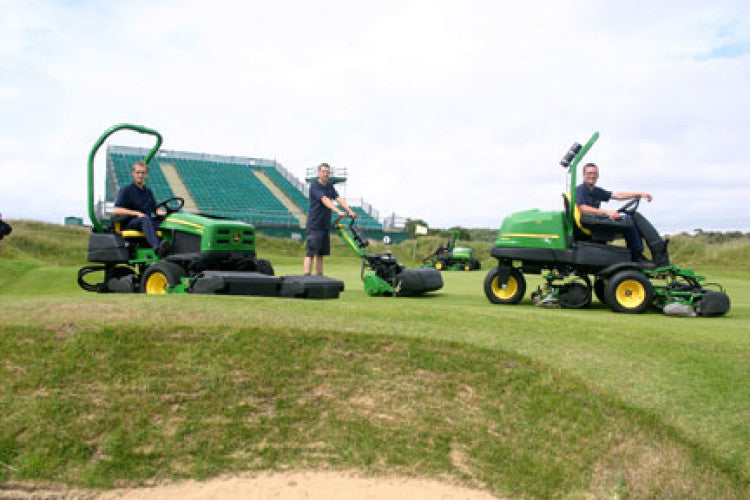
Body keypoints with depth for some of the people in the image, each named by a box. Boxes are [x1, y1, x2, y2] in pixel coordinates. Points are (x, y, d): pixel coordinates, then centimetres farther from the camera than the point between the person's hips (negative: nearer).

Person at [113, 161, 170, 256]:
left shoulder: (148, 192, 22)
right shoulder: (126, 190, 4)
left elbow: (155, 209, 23)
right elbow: (117, 210, -7)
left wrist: (161, 212, -2)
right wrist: (137, 213, -18)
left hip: (147, 222, 5)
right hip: (130, 223, -5)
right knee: (145, 219, -39)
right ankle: (157, 248, -62)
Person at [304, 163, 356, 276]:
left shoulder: (330, 185, 13)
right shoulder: (314, 185, -11)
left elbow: (338, 198, 2)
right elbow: (325, 200, -25)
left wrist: (350, 211, -13)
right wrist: (338, 211, -37)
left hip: (325, 225, 7)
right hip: (314, 225, -7)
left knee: (320, 254, 11)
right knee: (310, 253, -11)